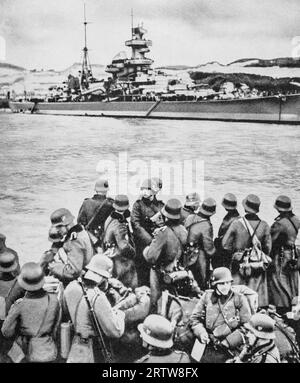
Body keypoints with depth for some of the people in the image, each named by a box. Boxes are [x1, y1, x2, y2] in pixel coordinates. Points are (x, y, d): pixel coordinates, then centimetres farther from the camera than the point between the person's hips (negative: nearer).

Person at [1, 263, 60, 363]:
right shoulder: (53, 300, -17)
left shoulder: (19, 305, -24)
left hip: (26, 354, -2)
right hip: (48, 353, 2)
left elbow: (7, 332, -9)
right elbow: (55, 326, 0)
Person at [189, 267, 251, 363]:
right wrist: (201, 333, -7)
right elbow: (195, 318, 11)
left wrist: (227, 342, -11)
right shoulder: (207, 296, 3)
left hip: (232, 351, -2)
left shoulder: (239, 299, -3)